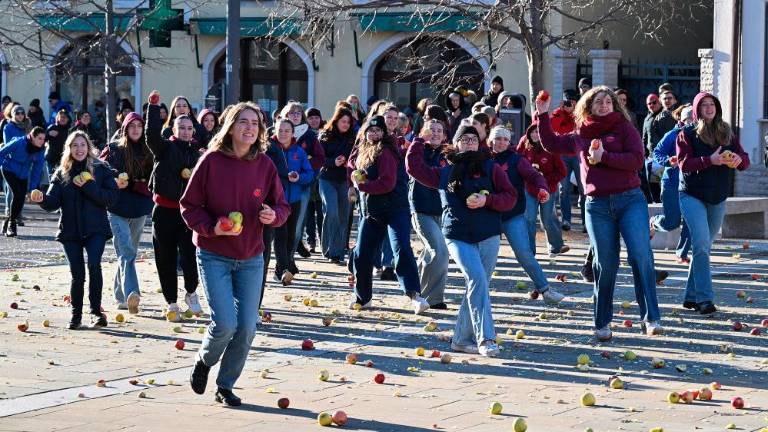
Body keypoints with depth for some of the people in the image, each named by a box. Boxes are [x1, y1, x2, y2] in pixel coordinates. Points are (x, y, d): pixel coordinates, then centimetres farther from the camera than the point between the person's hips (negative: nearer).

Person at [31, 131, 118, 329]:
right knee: (77, 274, 3)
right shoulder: (61, 173, 8)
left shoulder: (101, 169, 2)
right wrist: (42, 199, -22)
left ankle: (96, 311, -13)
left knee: (94, 265, -21)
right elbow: (54, 202, 0)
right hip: (70, 230, 2)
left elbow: (111, 197, -7)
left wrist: (88, 186, -16)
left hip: (95, 229, -2)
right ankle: (76, 314, 20)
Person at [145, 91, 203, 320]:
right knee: (166, 260, 4)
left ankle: (191, 292, 14)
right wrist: (154, 107, -23)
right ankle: (172, 303, 16)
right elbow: (152, 134, -19)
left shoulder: (198, 153, 10)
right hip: (165, 211, -1)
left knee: (189, 255, -11)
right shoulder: (165, 148, 1)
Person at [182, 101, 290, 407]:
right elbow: (189, 206, -5)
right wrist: (212, 227, -21)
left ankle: (226, 386, 21)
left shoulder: (265, 165, -2)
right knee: (225, 323, -15)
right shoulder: (211, 161, -10)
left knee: (247, 327, 0)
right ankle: (204, 361, 19)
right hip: (214, 257, -3)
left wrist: (273, 215, -16)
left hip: (251, 258, 3)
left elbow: (281, 206, 7)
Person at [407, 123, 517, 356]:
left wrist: (487, 200, -12)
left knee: (477, 285, 3)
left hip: (488, 237, 1)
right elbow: (414, 166, 18)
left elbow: (510, 197, 3)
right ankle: (485, 338, -22)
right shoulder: (445, 172, 13)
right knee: (477, 279, -20)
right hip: (458, 237, -1)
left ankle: (462, 338, 15)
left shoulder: (491, 168, 7)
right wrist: (420, 139, 17)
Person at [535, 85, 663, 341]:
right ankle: (602, 323, 15)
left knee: (641, 257, -14)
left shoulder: (624, 128, 4)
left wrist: (604, 157, -15)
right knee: (605, 264, 4)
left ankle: (651, 319, -12)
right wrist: (543, 115, 19)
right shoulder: (579, 136, 14)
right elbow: (551, 144, 27)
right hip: (598, 205, 3)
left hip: (630, 200, -3)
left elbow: (636, 160, -9)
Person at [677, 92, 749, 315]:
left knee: (703, 246, 9)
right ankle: (704, 297, -17)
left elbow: (745, 160, 8)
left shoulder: (727, 133, 11)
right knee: (701, 244, -17)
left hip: (718, 199, 5)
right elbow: (684, 163, -13)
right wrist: (710, 160, -25)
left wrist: (738, 159, -16)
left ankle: (691, 296, 17)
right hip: (692, 196, -5)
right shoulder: (687, 134, -2)